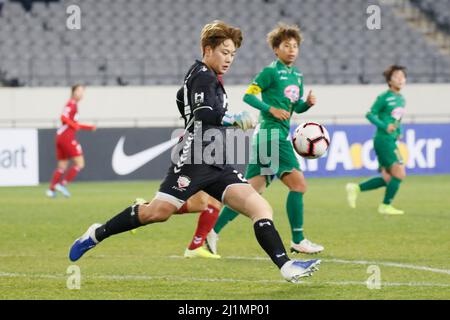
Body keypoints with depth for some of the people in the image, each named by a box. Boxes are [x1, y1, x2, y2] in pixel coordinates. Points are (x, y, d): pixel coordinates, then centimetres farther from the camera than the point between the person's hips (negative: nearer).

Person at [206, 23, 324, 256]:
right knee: (298, 183, -10)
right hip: (271, 134, -9)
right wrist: (271, 109, -19)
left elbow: (297, 107, 24)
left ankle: (213, 230, 7)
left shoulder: (297, 75, 17)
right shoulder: (271, 71, -7)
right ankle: (298, 241, -5)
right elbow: (248, 96, -9)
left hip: (281, 135, 9)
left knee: (253, 189, 5)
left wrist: (308, 103, 3)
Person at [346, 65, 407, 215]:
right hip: (383, 140, -9)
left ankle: (356, 188, 19)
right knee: (399, 173, -12)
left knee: (387, 179, 8)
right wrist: (384, 126, -21)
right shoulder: (384, 97, -9)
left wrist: (399, 132, 7)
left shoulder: (401, 99, 14)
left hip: (391, 141, 9)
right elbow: (370, 114, -10)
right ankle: (386, 206, 0)